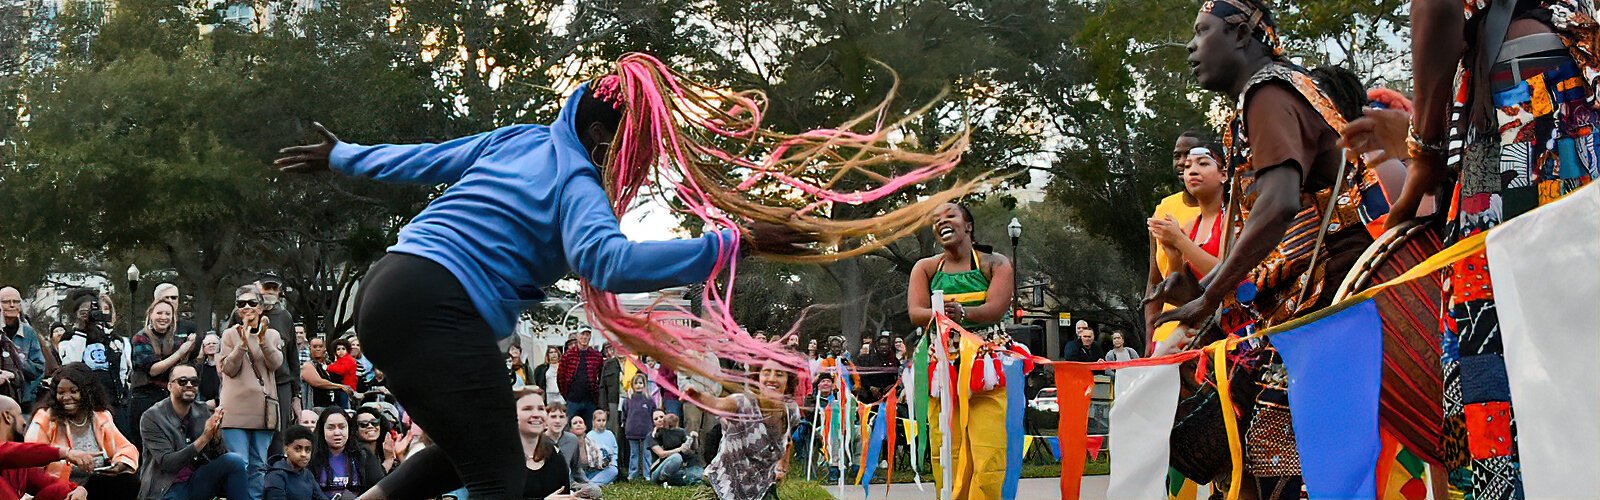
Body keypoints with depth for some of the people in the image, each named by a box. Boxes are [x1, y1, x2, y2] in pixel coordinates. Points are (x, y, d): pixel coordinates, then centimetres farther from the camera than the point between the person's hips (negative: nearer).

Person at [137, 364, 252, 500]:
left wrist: (216, 437, -21)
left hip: (198, 482, 4)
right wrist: (204, 438, -27)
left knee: (234, 460, -20)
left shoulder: (203, 412, 3)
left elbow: (219, 457, 1)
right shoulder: (151, 418, -9)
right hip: (167, 489, -4)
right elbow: (167, 463, -18)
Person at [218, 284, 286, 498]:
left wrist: (263, 340, -17)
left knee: (259, 465, 4)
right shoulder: (230, 334, 8)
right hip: (237, 407, -2)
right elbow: (229, 369, -3)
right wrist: (243, 343, -16)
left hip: (263, 408, 2)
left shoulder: (273, 335, 13)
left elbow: (275, 363, -2)